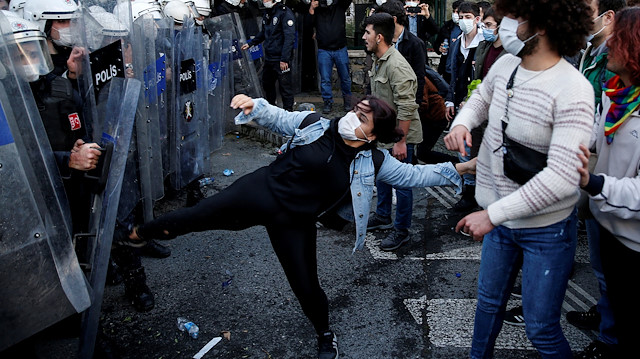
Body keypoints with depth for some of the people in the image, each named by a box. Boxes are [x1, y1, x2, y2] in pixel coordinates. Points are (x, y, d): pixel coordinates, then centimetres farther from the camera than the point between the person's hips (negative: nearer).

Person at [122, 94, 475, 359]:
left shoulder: (372, 161, -7)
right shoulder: (314, 124, -8)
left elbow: (413, 174, -4)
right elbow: (277, 117, 1)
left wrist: (456, 169, -9)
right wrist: (254, 105, -18)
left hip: (294, 222, 0)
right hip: (263, 190, 1)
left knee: (306, 285, 5)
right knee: (199, 215, 0)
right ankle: (143, 231, 33)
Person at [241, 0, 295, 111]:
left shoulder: (285, 13, -15)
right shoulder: (267, 13, 12)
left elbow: (289, 38, -21)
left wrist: (284, 59, -25)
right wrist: (250, 43, 22)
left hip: (280, 59, -9)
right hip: (268, 58, 9)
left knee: (285, 86, -3)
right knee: (267, 84, 21)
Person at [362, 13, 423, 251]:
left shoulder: (396, 66, -24)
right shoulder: (378, 60, 7)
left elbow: (406, 108, -26)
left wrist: (400, 141, -25)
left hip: (401, 136, -10)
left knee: (401, 183, 3)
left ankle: (402, 231, 17)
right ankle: (383, 216, 41)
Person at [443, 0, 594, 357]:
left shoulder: (572, 90, -26)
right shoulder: (506, 64, -5)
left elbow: (562, 178, -31)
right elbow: (481, 97, 18)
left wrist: (492, 214, -28)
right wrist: (462, 123, -5)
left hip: (546, 228, -6)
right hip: (501, 216, 6)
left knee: (541, 329, 7)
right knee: (489, 301, 24)